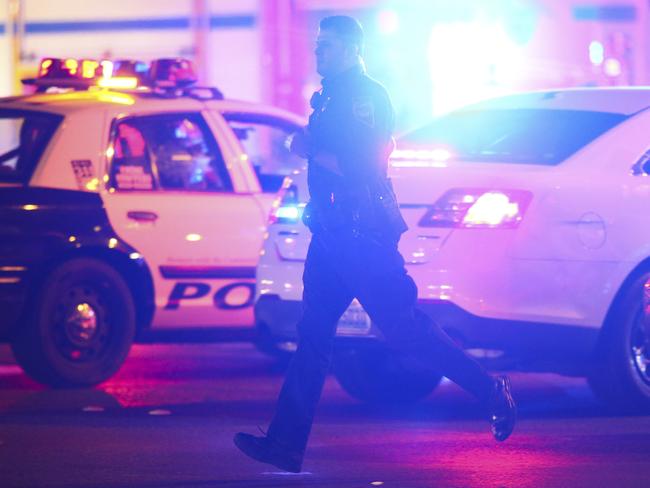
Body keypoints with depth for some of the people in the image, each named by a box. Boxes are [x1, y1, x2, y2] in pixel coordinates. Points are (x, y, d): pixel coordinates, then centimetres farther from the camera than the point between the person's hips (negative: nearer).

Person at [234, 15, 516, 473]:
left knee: (405, 328, -6)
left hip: (364, 236, -9)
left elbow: (361, 165, -19)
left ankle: (492, 391, 7)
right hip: (331, 234, 9)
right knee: (313, 335, 4)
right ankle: (287, 441, 2)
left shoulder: (365, 95, -11)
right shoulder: (331, 97, 17)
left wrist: (310, 150, -15)